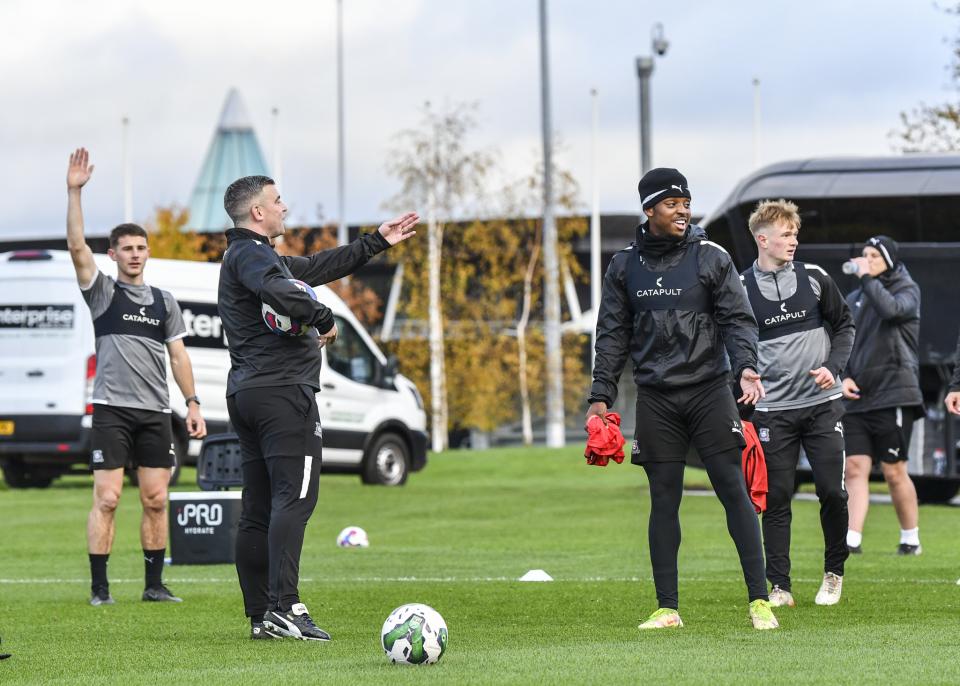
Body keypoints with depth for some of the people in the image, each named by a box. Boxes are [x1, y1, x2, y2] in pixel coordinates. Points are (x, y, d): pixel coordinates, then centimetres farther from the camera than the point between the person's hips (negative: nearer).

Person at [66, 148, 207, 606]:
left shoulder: (164, 301, 14)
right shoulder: (103, 292, 3)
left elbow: (178, 355, 16)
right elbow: (76, 246, -10)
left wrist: (192, 404, 8)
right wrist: (74, 192, -17)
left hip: (156, 413, 4)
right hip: (112, 409, -4)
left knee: (156, 501, 4)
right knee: (106, 500, -8)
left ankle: (154, 585, 12)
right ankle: (99, 589, -5)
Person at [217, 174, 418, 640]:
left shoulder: (248, 255, 23)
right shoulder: (251, 253, -10)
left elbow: (318, 267, 32)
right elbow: (280, 291, -32)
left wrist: (378, 242, 36)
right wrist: (324, 320, -16)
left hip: (246, 394, 11)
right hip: (283, 391, -11)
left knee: (259, 507, 7)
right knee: (294, 497, -15)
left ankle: (260, 616, 7)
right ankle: (284, 606, -24)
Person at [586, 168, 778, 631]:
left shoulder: (711, 258, 2)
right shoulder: (625, 267, 8)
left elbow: (738, 319, -1)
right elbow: (612, 335, 11)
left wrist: (744, 367, -18)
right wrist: (601, 396, 4)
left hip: (708, 389, -2)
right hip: (655, 398, 2)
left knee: (733, 490, -6)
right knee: (663, 501, 3)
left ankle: (759, 601, -4)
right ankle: (667, 608, 8)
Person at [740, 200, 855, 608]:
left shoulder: (814, 278, 3)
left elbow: (844, 325, 12)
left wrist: (832, 367, -4)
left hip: (822, 404, 1)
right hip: (772, 410, -1)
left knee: (832, 491, -2)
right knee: (776, 497, -1)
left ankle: (834, 573, 17)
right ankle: (779, 586, 5)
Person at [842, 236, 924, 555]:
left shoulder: (907, 290, 2)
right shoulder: (854, 299, 17)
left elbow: (890, 308, -22)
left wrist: (867, 278, -14)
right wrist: (843, 376, 4)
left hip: (893, 395, -5)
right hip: (857, 398, 5)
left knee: (894, 470, -2)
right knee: (855, 467, -6)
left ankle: (911, 539, 10)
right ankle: (852, 539, -11)